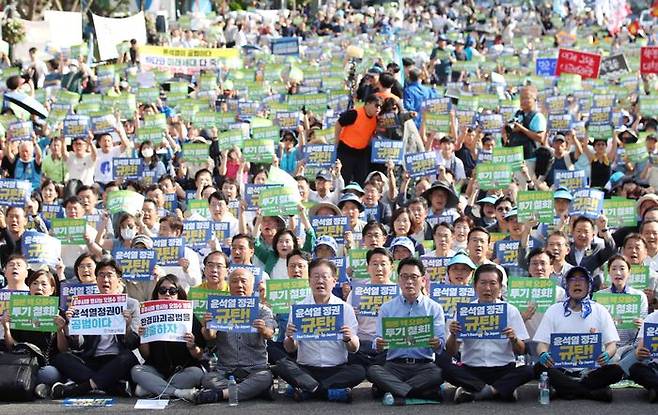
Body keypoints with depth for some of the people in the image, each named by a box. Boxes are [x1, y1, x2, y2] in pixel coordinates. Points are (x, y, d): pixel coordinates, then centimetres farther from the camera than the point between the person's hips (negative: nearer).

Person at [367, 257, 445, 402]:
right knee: (373, 370, -30)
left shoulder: (434, 308, 10)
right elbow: (378, 345, 5)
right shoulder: (386, 308, 12)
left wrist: (436, 344, -22)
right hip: (395, 365, 1)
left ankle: (392, 388, -22)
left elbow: (441, 347, 2)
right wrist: (379, 345, -20)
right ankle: (427, 393, -32)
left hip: (424, 365, -1)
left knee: (439, 373, -34)